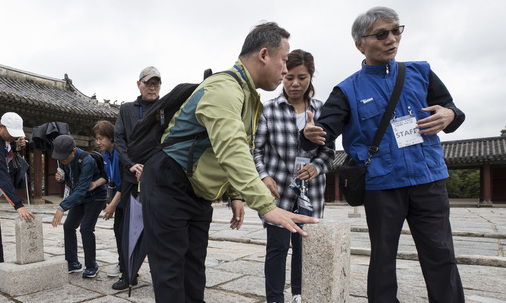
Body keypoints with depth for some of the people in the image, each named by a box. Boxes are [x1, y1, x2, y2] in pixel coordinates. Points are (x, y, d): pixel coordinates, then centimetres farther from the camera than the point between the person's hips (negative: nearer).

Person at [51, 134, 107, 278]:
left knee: (86, 228, -14)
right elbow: (65, 179, 7)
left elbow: (81, 189, -37)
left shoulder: (86, 161, -33)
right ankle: (73, 263, 16)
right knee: (68, 226, 3)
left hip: (95, 196, -8)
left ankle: (91, 266, 2)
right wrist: (59, 177, -18)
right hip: (79, 196, 8)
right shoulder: (62, 158, -8)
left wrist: (62, 208, -43)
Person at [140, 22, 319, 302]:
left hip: (199, 195, 10)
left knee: (194, 274, 14)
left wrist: (235, 196, 9)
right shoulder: (224, 89, -22)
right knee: (171, 278, -2)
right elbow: (231, 150, -36)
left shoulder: (249, 98, 13)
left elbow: (238, 152, 17)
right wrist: (266, 206, -40)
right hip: (168, 188, -9)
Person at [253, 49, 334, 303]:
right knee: (278, 245, 0)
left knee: (305, 245, 11)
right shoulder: (269, 110, -4)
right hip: (278, 188, -2)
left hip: (310, 191, 3)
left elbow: (329, 150, 7)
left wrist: (316, 167, -11)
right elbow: (256, 149, 0)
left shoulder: (321, 110, 3)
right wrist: (264, 176, -13)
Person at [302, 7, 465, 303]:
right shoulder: (348, 90, 0)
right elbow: (326, 127, -11)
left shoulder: (420, 73, 9)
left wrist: (449, 116, -10)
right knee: (383, 257, 10)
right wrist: (312, 134, -35)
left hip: (428, 179, 2)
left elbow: (451, 108, 15)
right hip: (381, 185, -2)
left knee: (441, 256, 7)